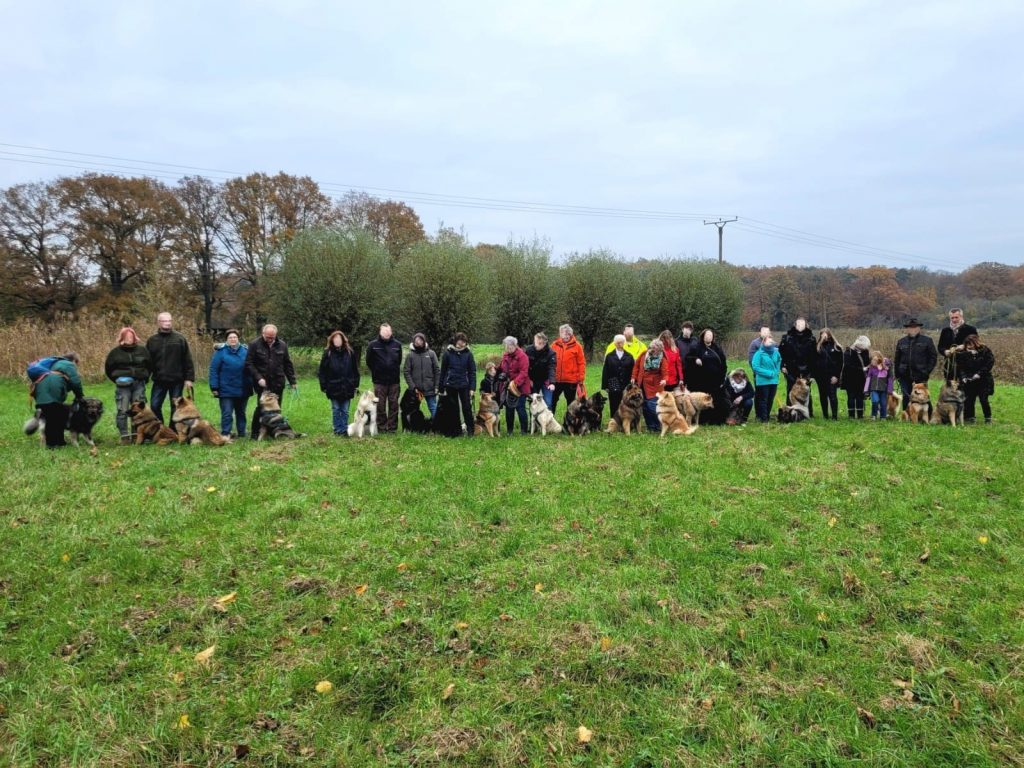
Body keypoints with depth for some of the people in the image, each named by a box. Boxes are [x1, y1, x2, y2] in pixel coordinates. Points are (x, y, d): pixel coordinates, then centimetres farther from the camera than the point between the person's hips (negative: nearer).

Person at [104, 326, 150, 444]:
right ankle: (124, 436, 0)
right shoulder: (115, 352, 2)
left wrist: (144, 379, 8)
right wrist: (117, 380, 4)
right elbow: (108, 369, 11)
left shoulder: (142, 350, 6)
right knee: (122, 411, -4)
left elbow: (149, 366, 15)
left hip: (139, 384, 2)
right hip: (123, 385, -2)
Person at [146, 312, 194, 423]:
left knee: (175, 408, 5)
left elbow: (188, 361, -3)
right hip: (159, 380, 2)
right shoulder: (152, 340, 6)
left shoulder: (180, 339, -1)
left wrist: (189, 378, -7)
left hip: (177, 380, -2)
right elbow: (147, 361, 9)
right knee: (154, 406, 3)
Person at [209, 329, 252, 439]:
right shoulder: (221, 351, -5)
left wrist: (251, 384, 8)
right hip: (226, 390, -3)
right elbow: (213, 370, -6)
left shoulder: (245, 350, 4)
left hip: (242, 390, 3)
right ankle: (225, 434, 1)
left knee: (241, 412, 14)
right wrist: (214, 387, -10)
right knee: (227, 413, -5)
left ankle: (242, 433, 24)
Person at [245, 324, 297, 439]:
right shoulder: (255, 344, -3)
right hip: (262, 384, -3)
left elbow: (288, 365, 12)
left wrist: (292, 381, 9)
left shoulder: (282, 345, 7)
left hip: (278, 383, 3)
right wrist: (258, 378, -14)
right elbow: (249, 364, -4)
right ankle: (254, 433, 7)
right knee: (261, 407, -5)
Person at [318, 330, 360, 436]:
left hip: (347, 387, 1)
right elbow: (322, 371, -2)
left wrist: (356, 384, 3)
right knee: (336, 410, 8)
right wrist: (323, 386, -4)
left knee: (345, 410, 8)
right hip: (333, 387, -1)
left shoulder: (350, 352, -1)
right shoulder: (327, 353, -5)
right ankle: (338, 430, 16)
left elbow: (355, 370, 5)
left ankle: (344, 430, 16)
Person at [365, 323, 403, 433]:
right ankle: (381, 427, 12)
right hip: (379, 381, -2)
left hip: (394, 380, 2)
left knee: (394, 405, 6)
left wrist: (395, 372, 9)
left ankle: (392, 427, 14)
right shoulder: (373, 345, -6)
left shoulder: (397, 344, -1)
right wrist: (376, 372, 8)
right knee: (380, 406, 3)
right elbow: (369, 362, 4)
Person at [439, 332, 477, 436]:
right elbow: (443, 371, 1)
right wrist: (442, 387, 1)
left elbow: (472, 371, -1)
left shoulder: (468, 353, -3)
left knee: (467, 408, 1)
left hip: (464, 385, -1)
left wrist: (472, 388, -7)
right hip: (450, 385, 1)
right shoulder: (448, 353, -4)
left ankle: (470, 430, 10)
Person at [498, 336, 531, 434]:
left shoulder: (522, 356, -14)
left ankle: (524, 430, 7)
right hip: (508, 386, 7)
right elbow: (502, 368, 19)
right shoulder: (505, 355, 9)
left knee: (520, 408, -4)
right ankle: (509, 430, 21)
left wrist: (515, 383, -29)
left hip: (520, 387, -7)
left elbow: (524, 372, -20)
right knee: (509, 408, 11)